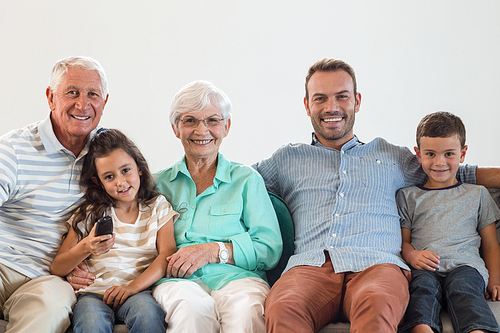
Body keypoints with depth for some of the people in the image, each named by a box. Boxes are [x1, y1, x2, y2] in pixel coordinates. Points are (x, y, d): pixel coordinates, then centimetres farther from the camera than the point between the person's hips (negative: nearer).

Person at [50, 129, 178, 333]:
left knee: (148, 312, -35)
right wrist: (85, 248, -15)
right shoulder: (89, 214, 13)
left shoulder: (157, 206, 15)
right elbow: (57, 269, 6)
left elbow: (167, 254, 0)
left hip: (138, 292, 0)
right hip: (94, 292, 0)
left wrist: (133, 287, -16)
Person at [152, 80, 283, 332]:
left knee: (247, 310, -38)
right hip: (178, 280, 1)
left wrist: (214, 251, -9)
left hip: (237, 276, 0)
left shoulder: (247, 179, 16)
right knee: (192, 310, -37)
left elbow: (271, 249, 5)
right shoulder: (159, 184, 21)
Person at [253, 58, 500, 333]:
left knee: (376, 306, -39)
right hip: (310, 266, 0)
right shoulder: (287, 159, 28)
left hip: (376, 264, 0)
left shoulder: (391, 156, 29)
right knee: (282, 311, -38)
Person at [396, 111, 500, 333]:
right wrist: (412, 255, -7)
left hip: (465, 265, 0)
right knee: (423, 284, -36)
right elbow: (403, 240, 18)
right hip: (424, 268, 0)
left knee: (462, 284, -36)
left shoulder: (477, 194, 26)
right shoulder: (408, 196, 25)